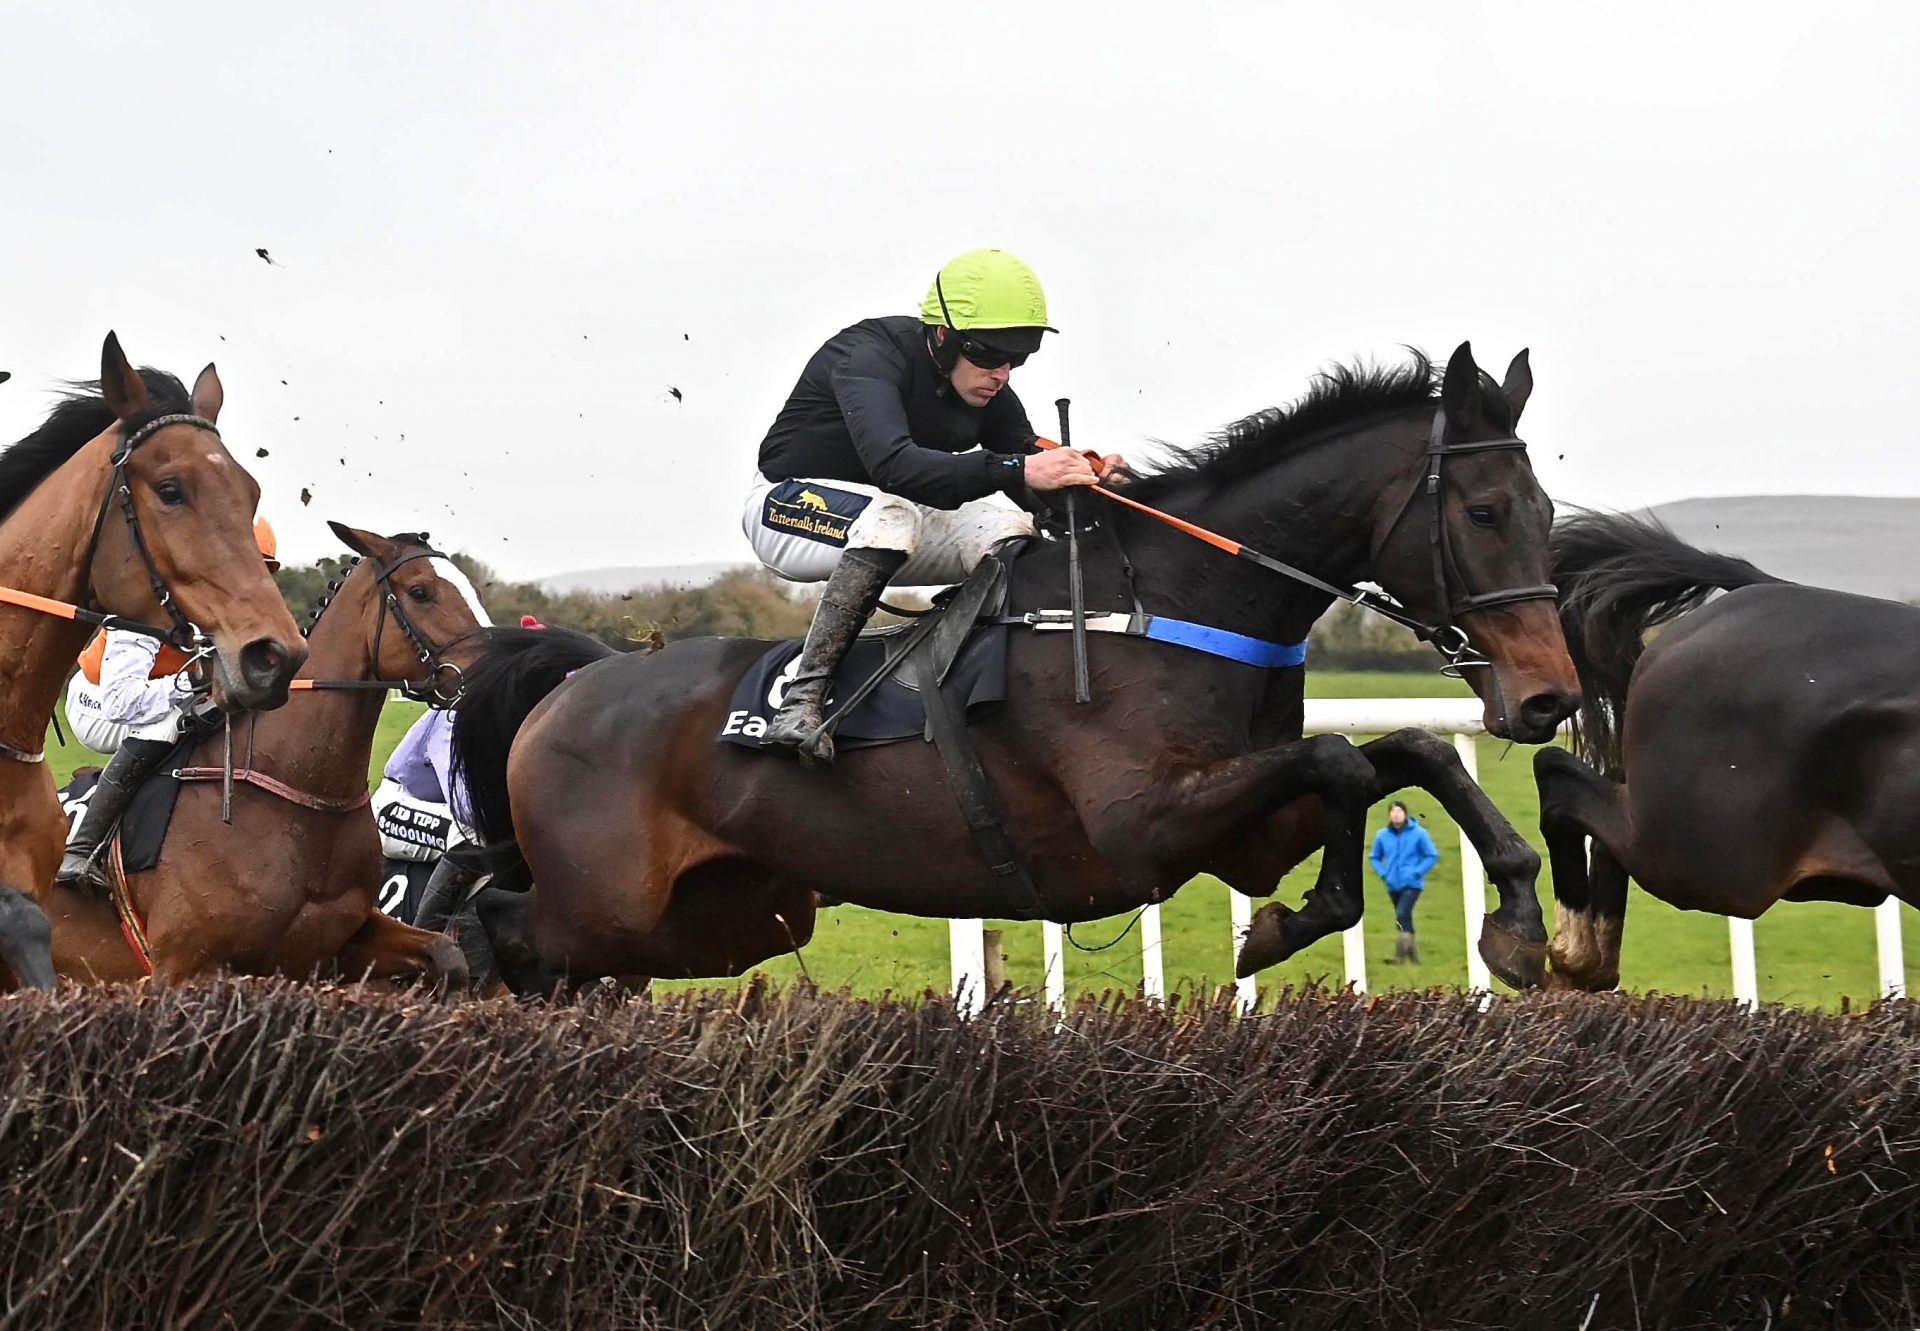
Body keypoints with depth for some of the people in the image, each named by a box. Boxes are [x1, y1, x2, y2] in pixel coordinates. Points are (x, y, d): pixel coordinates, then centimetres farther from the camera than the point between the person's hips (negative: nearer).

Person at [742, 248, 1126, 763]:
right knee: (892, 516, -38)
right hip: (787, 504, -7)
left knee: (1011, 531, -15)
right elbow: (891, 463, -46)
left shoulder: (988, 392, -6)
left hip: (888, 516, 7)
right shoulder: (868, 355, -29)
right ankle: (801, 701, -39)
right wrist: (1017, 470, -55)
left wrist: (1082, 475, -32)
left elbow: (1034, 481, -7)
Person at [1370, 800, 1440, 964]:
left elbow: (1432, 856, -4)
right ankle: (1414, 954, 25)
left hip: (1412, 885, -5)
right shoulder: (1382, 835, 1)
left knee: (1402, 914, -22)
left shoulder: (1418, 833, -8)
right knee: (1404, 920, 13)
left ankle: (1400, 954, -20)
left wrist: (1416, 872, -12)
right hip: (1393, 886, 5)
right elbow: (1375, 857, 14)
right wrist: (1384, 874, -1)